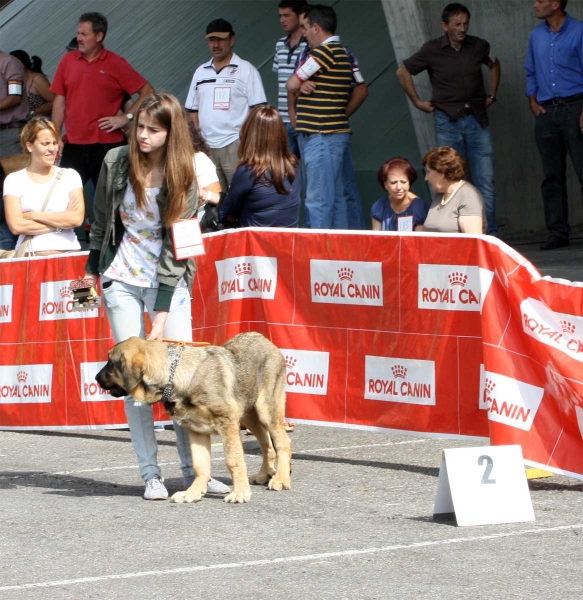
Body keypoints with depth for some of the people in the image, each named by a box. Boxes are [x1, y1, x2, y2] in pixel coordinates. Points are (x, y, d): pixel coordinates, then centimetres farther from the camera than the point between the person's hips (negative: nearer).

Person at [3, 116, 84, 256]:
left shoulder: (70, 176, 11)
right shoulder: (14, 180, 7)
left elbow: (77, 218, -3)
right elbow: (16, 226, -5)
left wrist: (33, 215, -3)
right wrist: (60, 223, -3)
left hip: (67, 251, 1)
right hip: (29, 256, -1)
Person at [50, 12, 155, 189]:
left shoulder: (115, 64, -2)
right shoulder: (68, 60, 7)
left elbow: (147, 93, 1)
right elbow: (60, 101, 10)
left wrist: (126, 117, -9)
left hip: (107, 145, -3)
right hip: (73, 145, 3)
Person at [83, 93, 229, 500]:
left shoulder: (184, 179, -8)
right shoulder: (116, 163, -3)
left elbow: (176, 251, -12)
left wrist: (162, 317, -17)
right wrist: (92, 271, 14)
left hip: (169, 283, -1)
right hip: (122, 281, 1)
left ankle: (195, 470, 2)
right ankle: (151, 474, 0)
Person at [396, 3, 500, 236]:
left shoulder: (479, 46, 2)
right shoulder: (432, 50, -4)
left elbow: (494, 65, 23)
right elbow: (403, 72, 8)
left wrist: (492, 95, 16)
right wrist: (417, 102, 6)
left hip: (477, 121, 2)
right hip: (447, 121, -1)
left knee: (486, 181, -2)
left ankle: (491, 234, 2)